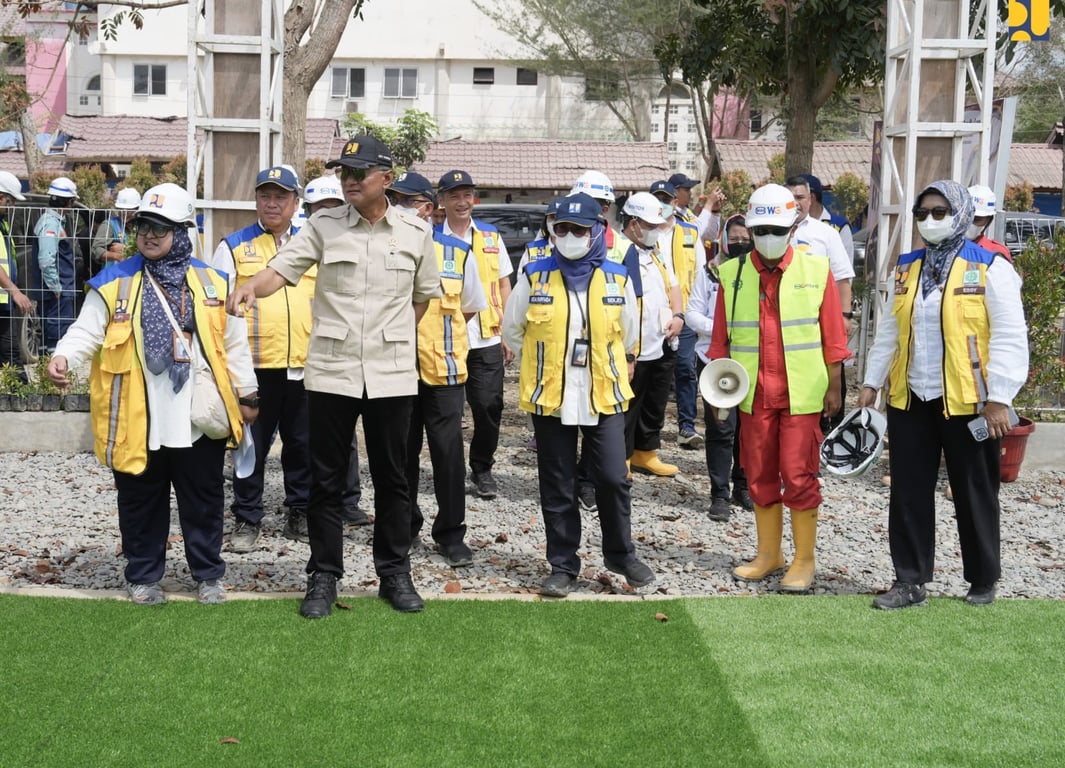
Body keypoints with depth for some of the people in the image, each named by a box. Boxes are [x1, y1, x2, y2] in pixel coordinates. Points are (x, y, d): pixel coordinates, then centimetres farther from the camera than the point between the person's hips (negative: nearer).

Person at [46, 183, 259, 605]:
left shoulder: (211, 282, 6)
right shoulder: (114, 282, 2)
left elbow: (234, 343, 11)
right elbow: (88, 330, -3)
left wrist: (246, 395, 10)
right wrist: (63, 356, -23)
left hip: (198, 419, 1)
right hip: (137, 422, -1)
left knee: (203, 502, 10)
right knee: (142, 503, 10)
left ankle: (208, 574, 25)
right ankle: (143, 576, 24)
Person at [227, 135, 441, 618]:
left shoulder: (416, 233, 4)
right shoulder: (323, 226, 1)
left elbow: (424, 293, 15)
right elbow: (283, 267, -9)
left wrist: (398, 336, 10)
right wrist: (251, 288, -29)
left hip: (391, 374, 1)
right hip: (331, 371, 0)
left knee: (392, 478, 10)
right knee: (326, 479, 6)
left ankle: (395, 574, 22)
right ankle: (323, 578, 16)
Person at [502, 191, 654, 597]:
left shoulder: (617, 278, 2)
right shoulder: (534, 276, -1)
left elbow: (629, 332, 18)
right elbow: (512, 329, 12)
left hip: (605, 396, 0)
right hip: (549, 397, 0)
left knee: (613, 479, -1)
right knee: (557, 488, 6)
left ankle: (620, 554, 21)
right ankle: (563, 566, 16)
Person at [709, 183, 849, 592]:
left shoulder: (816, 270, -2)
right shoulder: (732, 274, 3)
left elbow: (832, 335, 1)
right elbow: (721, 337, 7)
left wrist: (834, 386, 0)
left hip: (802, 393, -3)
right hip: (753, 393, 3)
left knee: (798, 475, -1)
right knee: (760, 475, 11)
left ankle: (804, 561, 12)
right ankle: (768, 554, 25)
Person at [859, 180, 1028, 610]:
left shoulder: (990, 267, -6)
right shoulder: (908, 268, 11)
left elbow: (1009, 336, -10)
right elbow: (889, 330, 18)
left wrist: (998, 399, -15)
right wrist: (872, 381, 14)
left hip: (967, 401, -5)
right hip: (910, 399, 5)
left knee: (974, 495, 8)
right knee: (909, 493, 7)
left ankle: (983, 583, 24)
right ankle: (910, 582, 16)